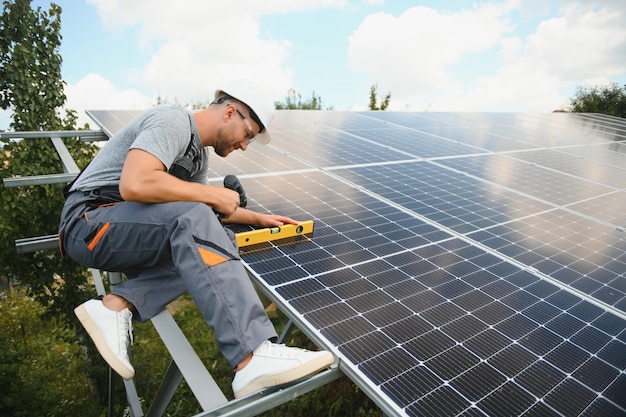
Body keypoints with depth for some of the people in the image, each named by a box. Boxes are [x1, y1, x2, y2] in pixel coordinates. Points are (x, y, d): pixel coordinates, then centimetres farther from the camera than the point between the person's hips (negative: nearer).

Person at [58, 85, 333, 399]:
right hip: (88, 221, -9)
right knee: (193, 219, -32)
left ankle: (117, 305, -13)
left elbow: (208, 207, 28)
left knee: (219, 241, -4)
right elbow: (134, 184, -30)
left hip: (129, 230, 9)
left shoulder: (199, 154, 15)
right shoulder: (172, 121, -14)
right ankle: (253, 358, -41)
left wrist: (258, 218, 20)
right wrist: (212, 195, -21)